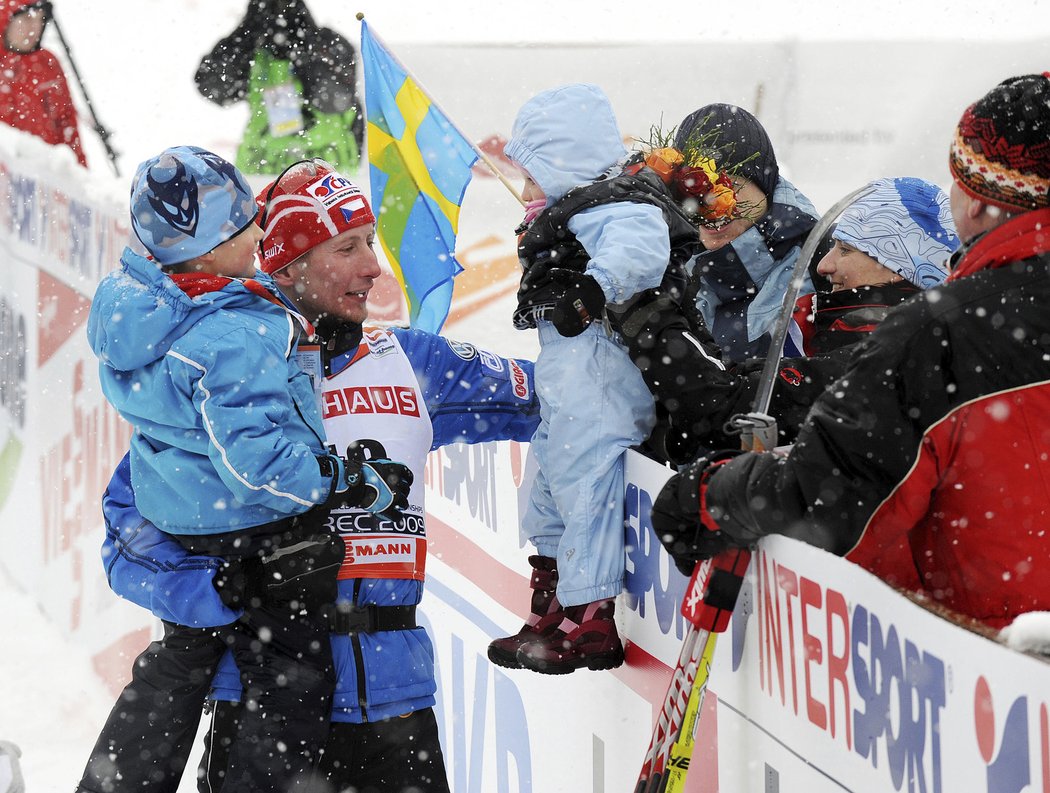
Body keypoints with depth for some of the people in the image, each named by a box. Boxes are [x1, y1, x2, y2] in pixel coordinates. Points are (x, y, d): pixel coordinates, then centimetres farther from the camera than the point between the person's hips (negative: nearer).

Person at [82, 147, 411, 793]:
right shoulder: (233, 339, -32)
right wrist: (361, 482, -21)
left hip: (172, 519, 9)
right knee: (294, 699, 4)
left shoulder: (128, 295, -6)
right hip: (260, 543, -9)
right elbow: (261, 460, -32)